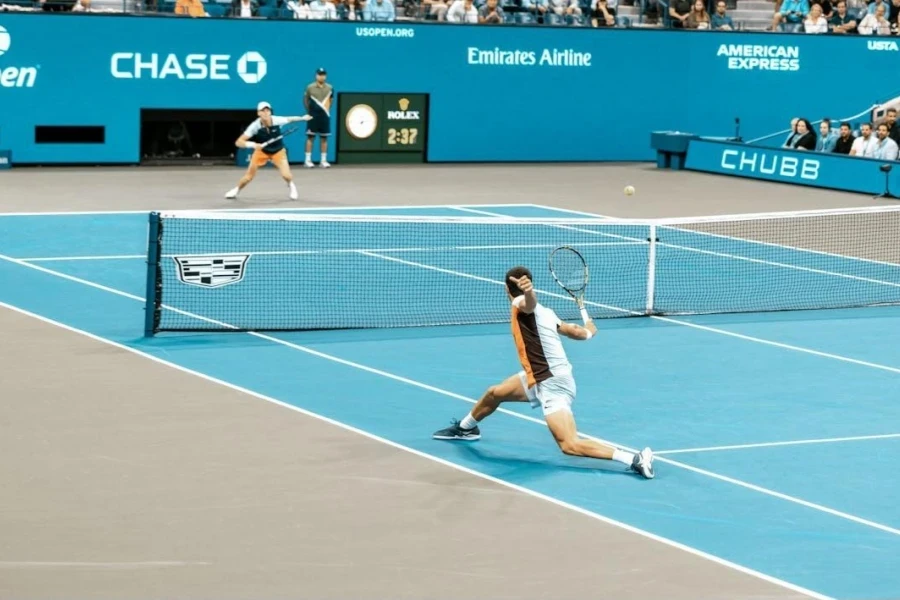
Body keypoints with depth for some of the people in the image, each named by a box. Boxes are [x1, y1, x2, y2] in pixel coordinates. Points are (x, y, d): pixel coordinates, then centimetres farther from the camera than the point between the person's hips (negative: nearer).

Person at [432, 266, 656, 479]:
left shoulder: (522, 304, -14)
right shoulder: (541, 311, 10)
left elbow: (530, 301, -39)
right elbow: (575, 332, 18)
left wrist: (528, 291, -64)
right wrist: (588, 331, 42)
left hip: (553, 385, -10)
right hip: (540, 377, 10)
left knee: (570, 445, -19)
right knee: (494, 394, 24)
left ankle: (635, 459, -26)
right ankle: (465, 428, 53)